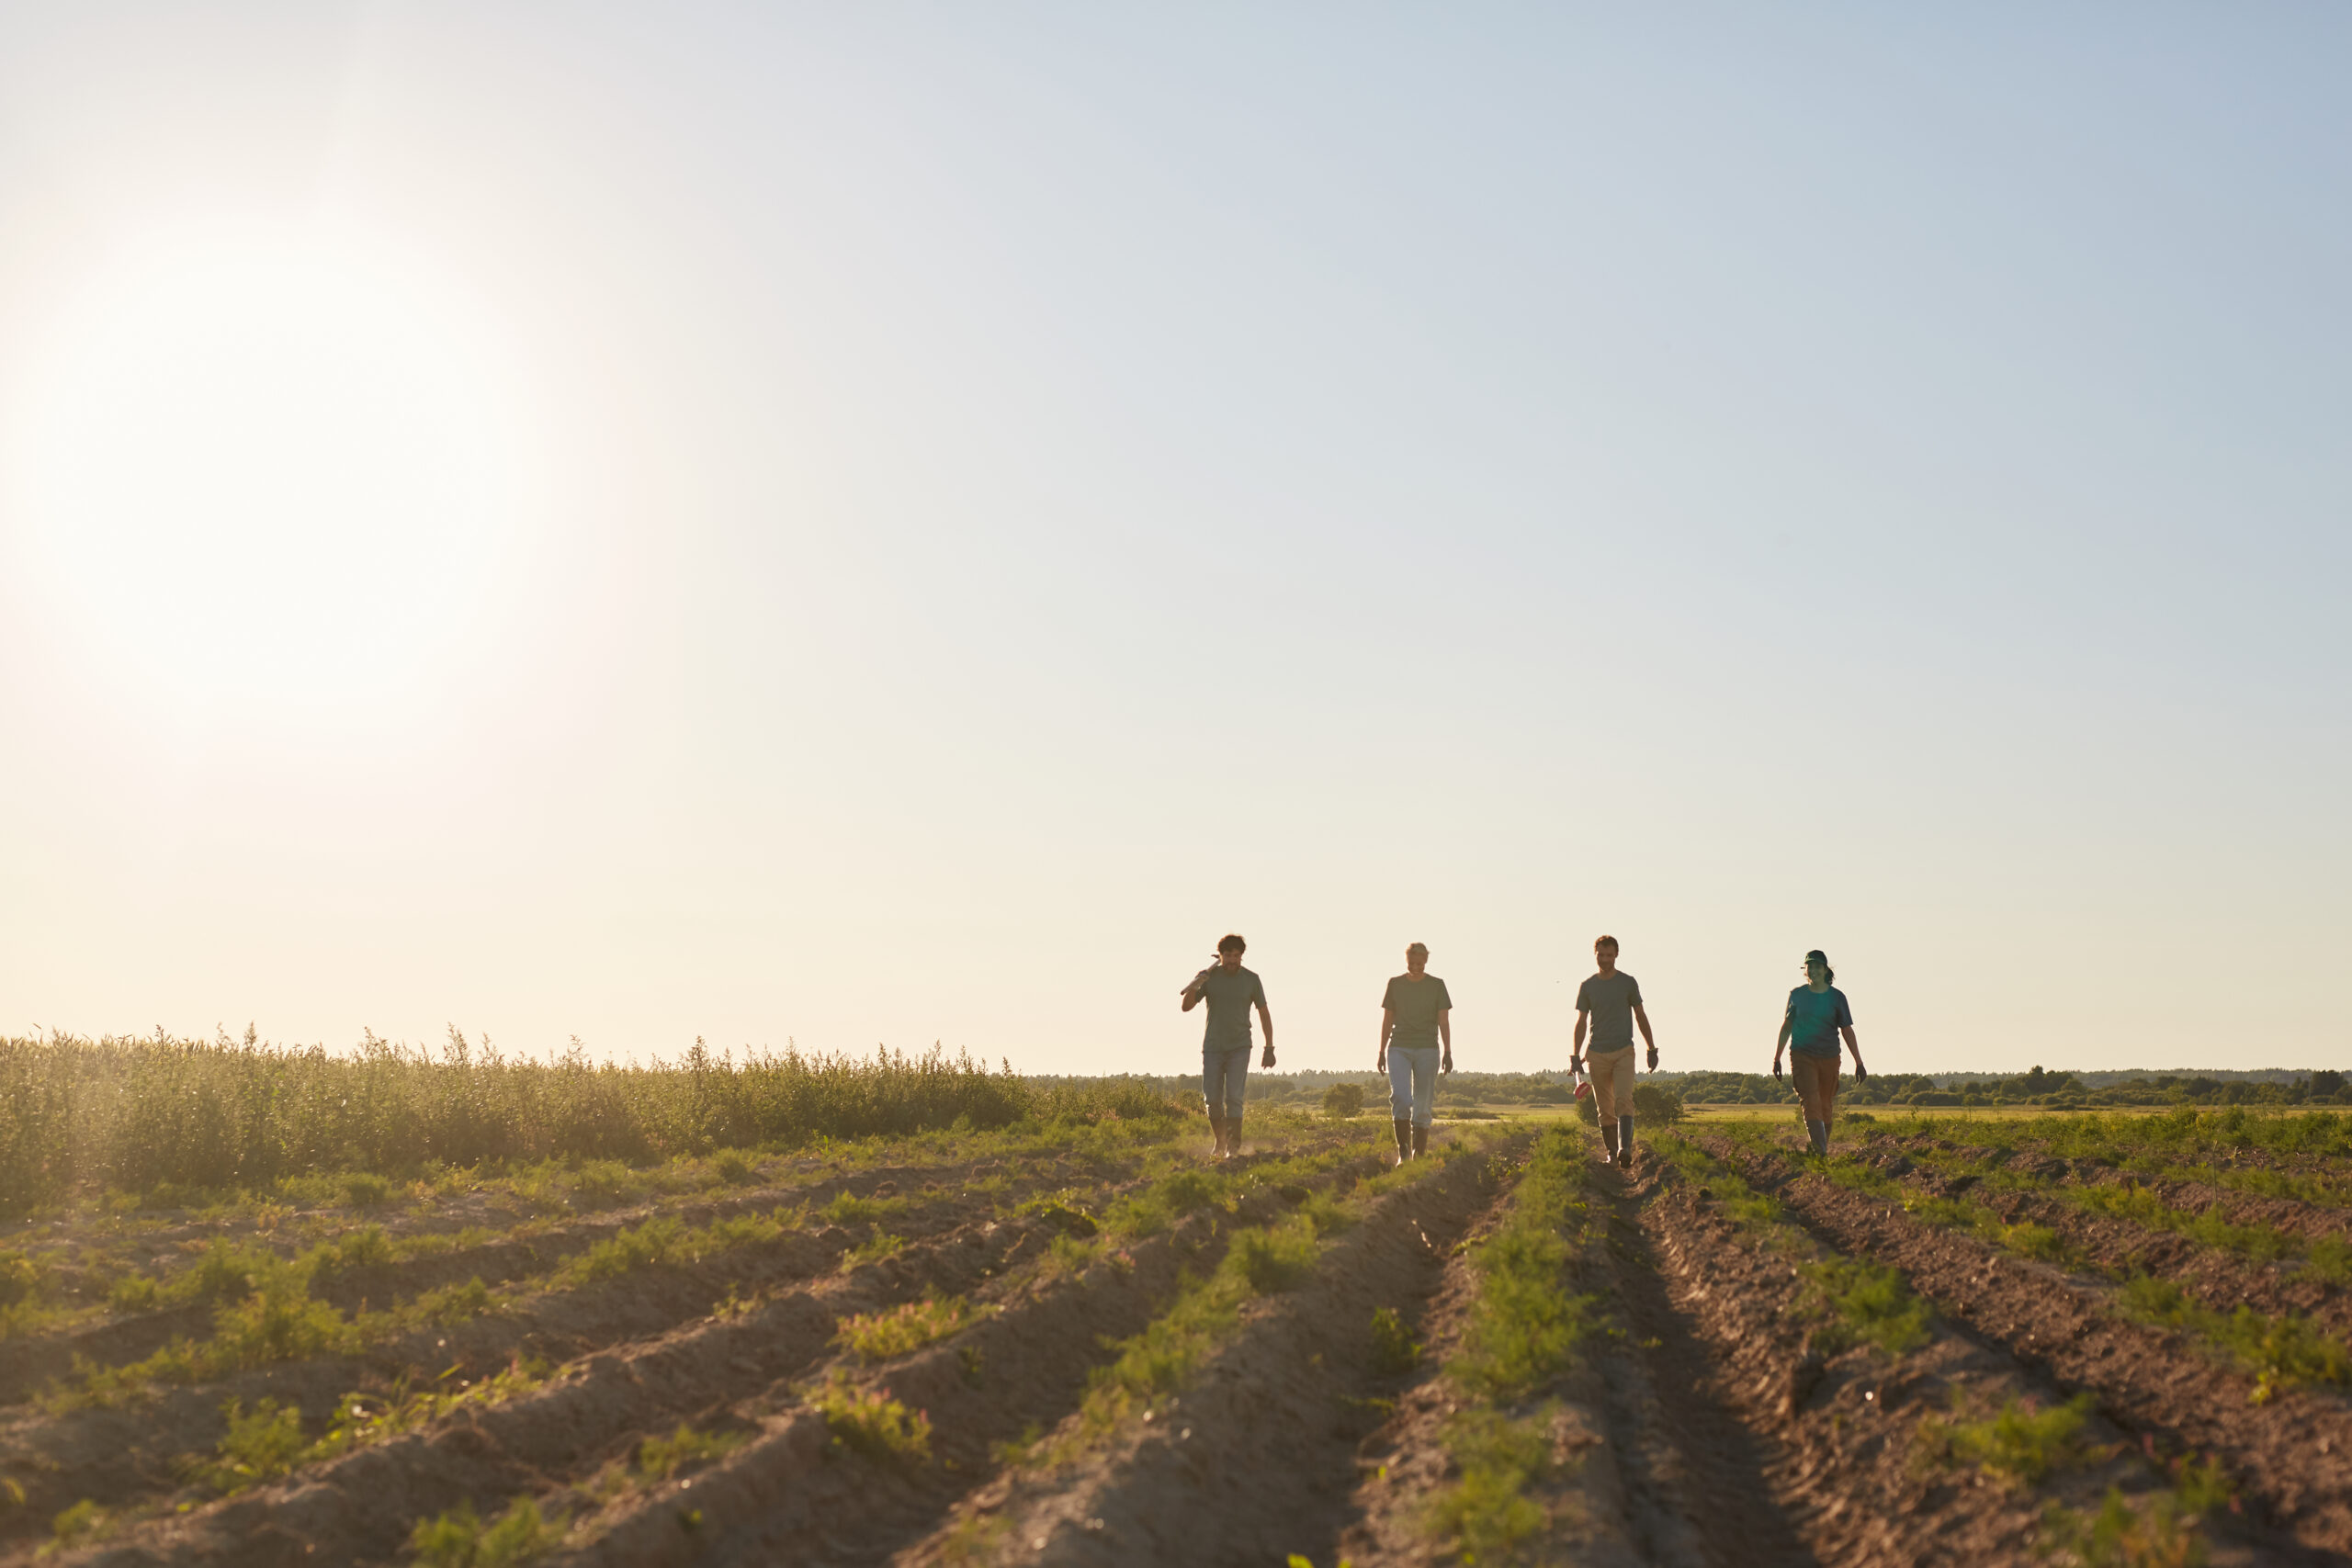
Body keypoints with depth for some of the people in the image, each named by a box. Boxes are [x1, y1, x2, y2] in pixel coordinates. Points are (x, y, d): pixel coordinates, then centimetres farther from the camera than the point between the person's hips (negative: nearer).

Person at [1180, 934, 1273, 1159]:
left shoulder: (1251, 980, -2)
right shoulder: (1210, 977, -1)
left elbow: (1264, 1015, 5)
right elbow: (1186, 1007, -4)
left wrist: (1269, 1049, 2)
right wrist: (1194, 986, -24)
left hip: (1239, 1048, -1)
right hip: (1212, 1047, 1)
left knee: (1233, 1097, -13)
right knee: (1212, 1099, 0)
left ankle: (1234, 1147, -9)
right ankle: (1220, 1142, 21)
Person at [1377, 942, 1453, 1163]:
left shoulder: (1437, 985, 3)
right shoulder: (1395, 984, 6)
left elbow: (1444, 1021, 0)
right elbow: (1387, 1020, 10)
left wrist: (1447, 1052, -8)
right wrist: (1381, 1052, 7)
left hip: (1427, 1050, 0)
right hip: (1399, 1049, 0)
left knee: (1423, 1106, 1)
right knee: (1400, 1097, -19)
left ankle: (1419, 1156, 7)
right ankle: (1403, 1151, -13)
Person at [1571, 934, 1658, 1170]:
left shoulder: (1628, 982, 5)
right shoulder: (1587, 986, 8)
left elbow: (1640, 1016, 11)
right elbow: (1581, 1022, 9)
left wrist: (1652, 1049, 10)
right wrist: (1575, 1055, 3)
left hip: (1624, 1051, -2)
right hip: (1597, 1054, 2)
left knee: (1624, 1100, -18)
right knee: (1604, 1108, 4)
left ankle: (1625, 1150, -29)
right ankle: (1611, 1153, 11)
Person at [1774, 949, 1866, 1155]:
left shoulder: (1836, 997, 3)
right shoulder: (1797, 995, 5)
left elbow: (1847, 1031, 6)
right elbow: (1786, 1027, 14)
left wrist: (1859, 1063, 4)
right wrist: (1776, 1058, 17)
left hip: (1829, 1058, 1)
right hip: (1802, 1056, -1)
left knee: (1826, 1107, 6)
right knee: (1811, 1102, -16)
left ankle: (1824, 1149, 21)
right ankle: (1820, 1152, -25)